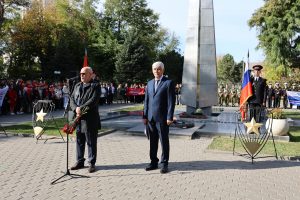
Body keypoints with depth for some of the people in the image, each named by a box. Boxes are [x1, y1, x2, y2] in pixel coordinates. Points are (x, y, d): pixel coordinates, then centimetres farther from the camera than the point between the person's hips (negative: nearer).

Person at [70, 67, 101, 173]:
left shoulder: (95, 86, -4)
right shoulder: (77, 86, 17)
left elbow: (93, 100, -16)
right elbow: (72, 99, 10)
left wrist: (81, 108, -19)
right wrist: (75, 109, -9)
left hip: (90, 119, -6)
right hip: (78, 118, 6)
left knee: (91, 142, 2)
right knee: (79, 141, 13)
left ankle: (92, 163, 12)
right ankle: (80, 161, 26)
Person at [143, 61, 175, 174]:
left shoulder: (168, 83, -3)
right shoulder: (149, 83, 14)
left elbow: (171, 102, -8)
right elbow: (146, 101, 14)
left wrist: (169, 117, -13)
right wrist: (145, 116, 8)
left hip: (162, 118, -5)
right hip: (150, 118, 5)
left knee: (164, 141, 4)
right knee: (152, 141, 11)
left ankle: (164, 164, 14)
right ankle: (154, 162, 22)